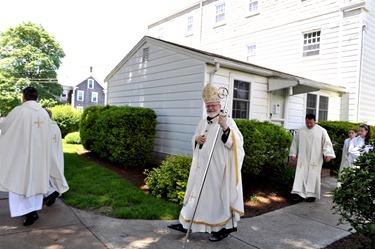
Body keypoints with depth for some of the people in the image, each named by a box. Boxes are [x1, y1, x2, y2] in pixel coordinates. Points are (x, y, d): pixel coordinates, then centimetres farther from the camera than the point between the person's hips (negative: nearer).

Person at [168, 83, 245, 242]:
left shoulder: (228, 121, -7)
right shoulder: (203, 123, 11)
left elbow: (236, 143, -18)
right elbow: (195, 142, 19)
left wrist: (225, 128, -33)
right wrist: (196, 139, -4)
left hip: (218, 168, -6)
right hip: (202, 167, 6)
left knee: (218, 195, 3)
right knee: (197, 193, 13)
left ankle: (223, 227, 19)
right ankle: (187, 223, 22)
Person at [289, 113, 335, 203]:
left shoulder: (321, 131, -2)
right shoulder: (300, 131, 5)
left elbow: (327, 143, -6)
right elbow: (295, 142, 11)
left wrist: (328, 154, -18)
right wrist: (293, 154, 6)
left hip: (315, 159, -2)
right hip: (303, 158, 2)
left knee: (313, 176, 2)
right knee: (301, 175, -3)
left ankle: (312, 194, 12)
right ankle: (300, 194, -1)